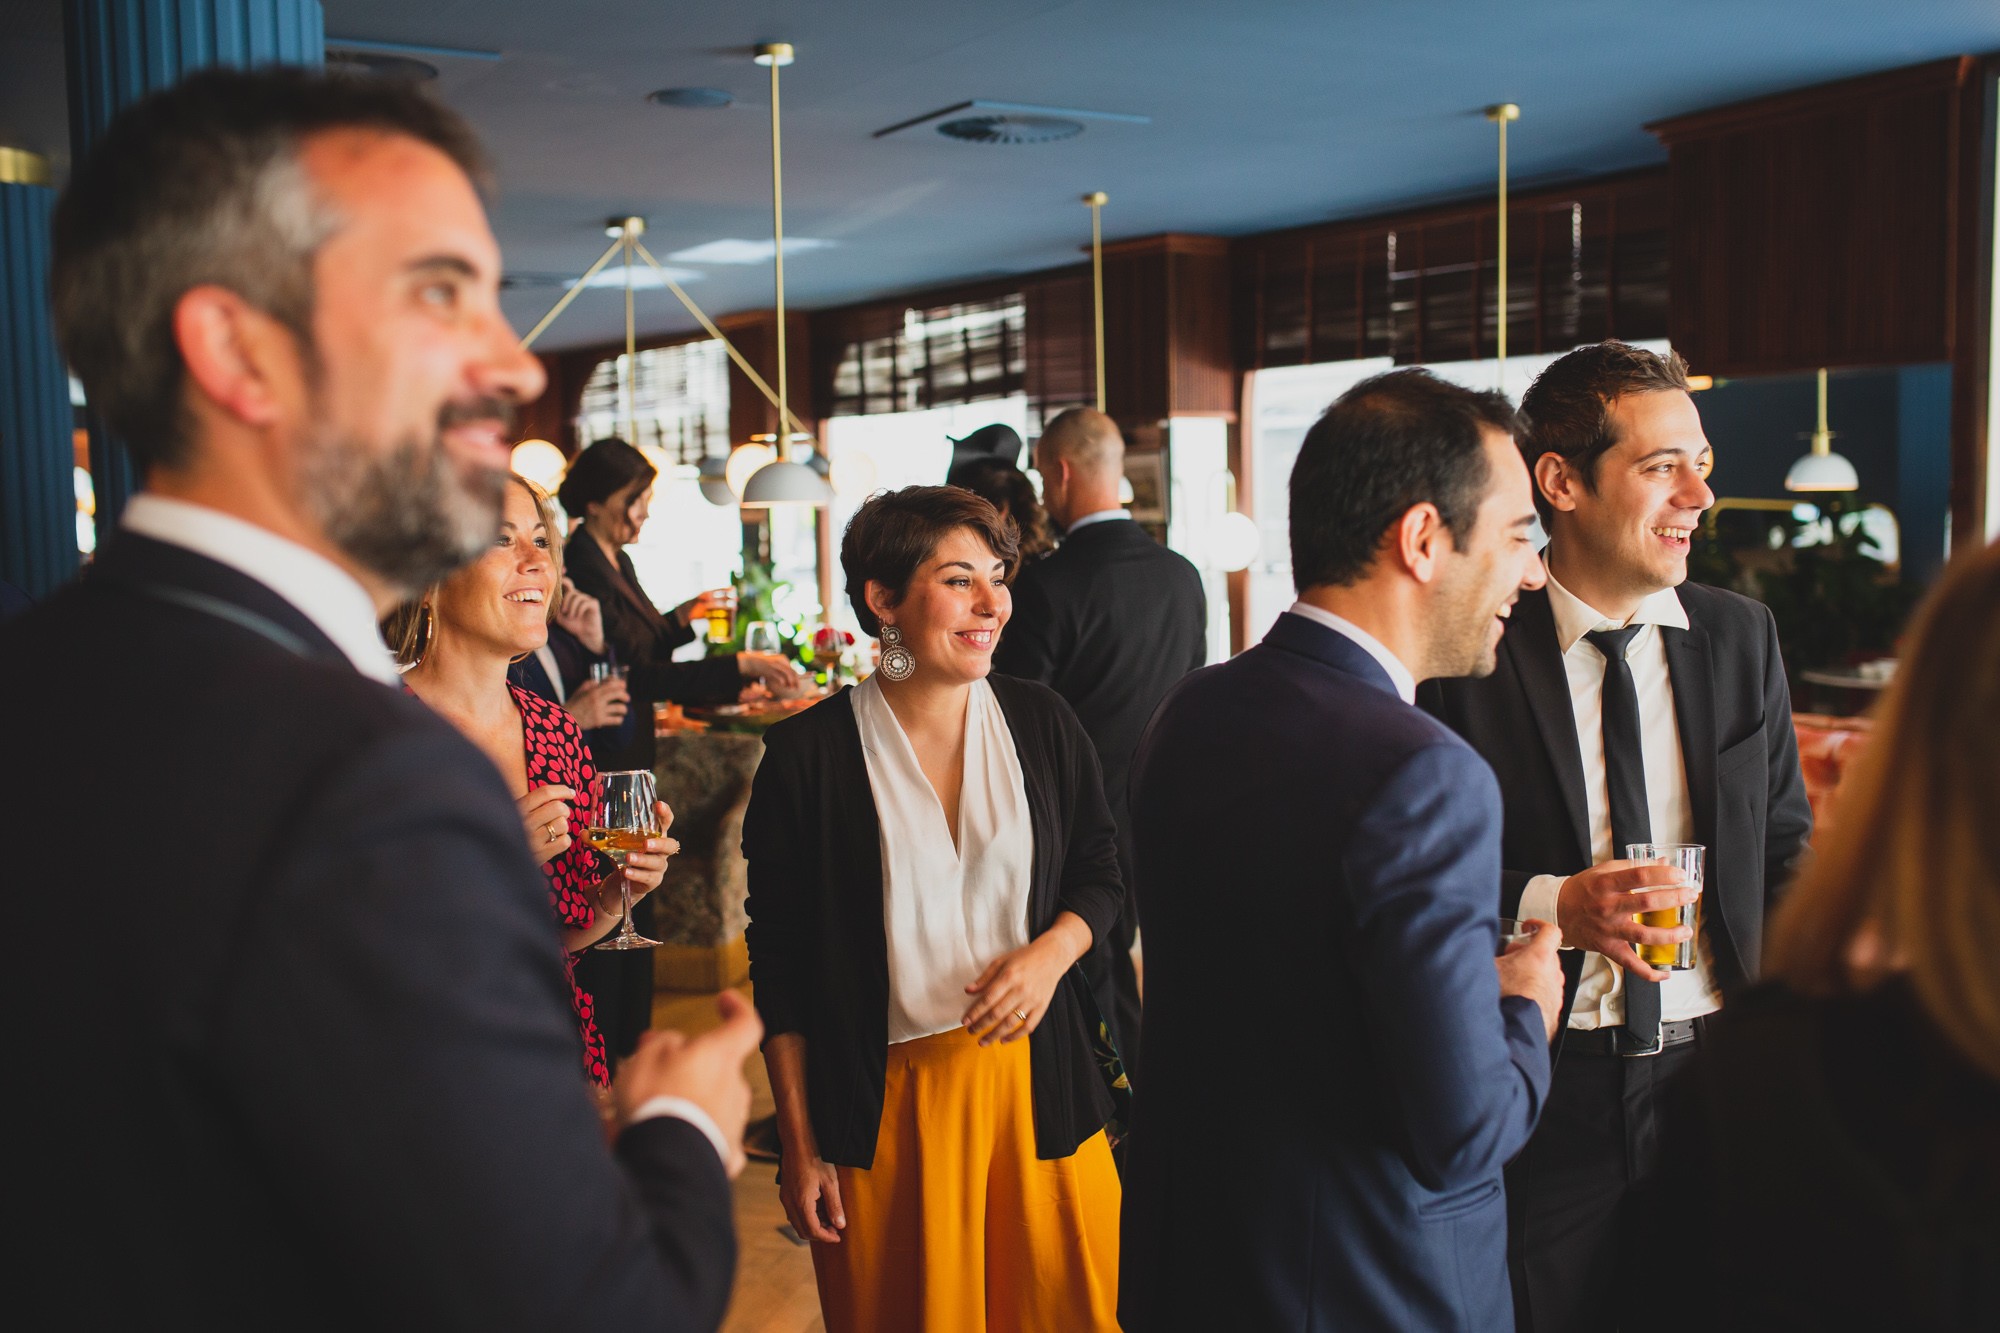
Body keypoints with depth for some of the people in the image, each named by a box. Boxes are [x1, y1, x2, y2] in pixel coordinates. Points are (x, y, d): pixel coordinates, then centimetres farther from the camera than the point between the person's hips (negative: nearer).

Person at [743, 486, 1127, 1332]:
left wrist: (1052, 951, -11)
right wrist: (799, 1147, -2)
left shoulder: (1041, 723, 0)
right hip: (883, 1103, -2)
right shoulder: (807, 754, -8)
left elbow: (1100, 873, 11)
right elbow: (779, 962, -3)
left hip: (1036, 1078, 3)